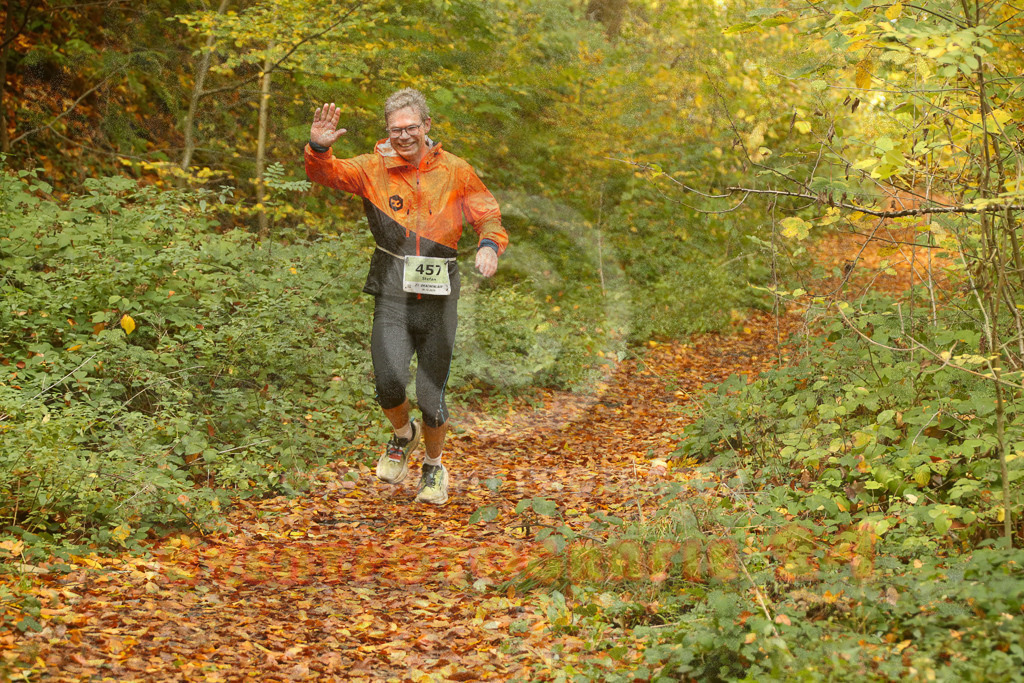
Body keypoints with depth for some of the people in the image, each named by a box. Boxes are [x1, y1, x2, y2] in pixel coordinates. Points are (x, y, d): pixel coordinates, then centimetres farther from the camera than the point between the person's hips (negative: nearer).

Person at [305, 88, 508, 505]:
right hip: (392, 298, 0)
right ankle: (403, 434, 18)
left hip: (438, 298, 0)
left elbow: (489, 217, 6)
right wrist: (318, 148, -31)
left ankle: (434, 467, 32)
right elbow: (326, 174, -9)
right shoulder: (374, 169, 1)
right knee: (389, 386, -17)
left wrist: (490, 245, -16)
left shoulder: (455, 172, 2)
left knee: (431, 398, 4)